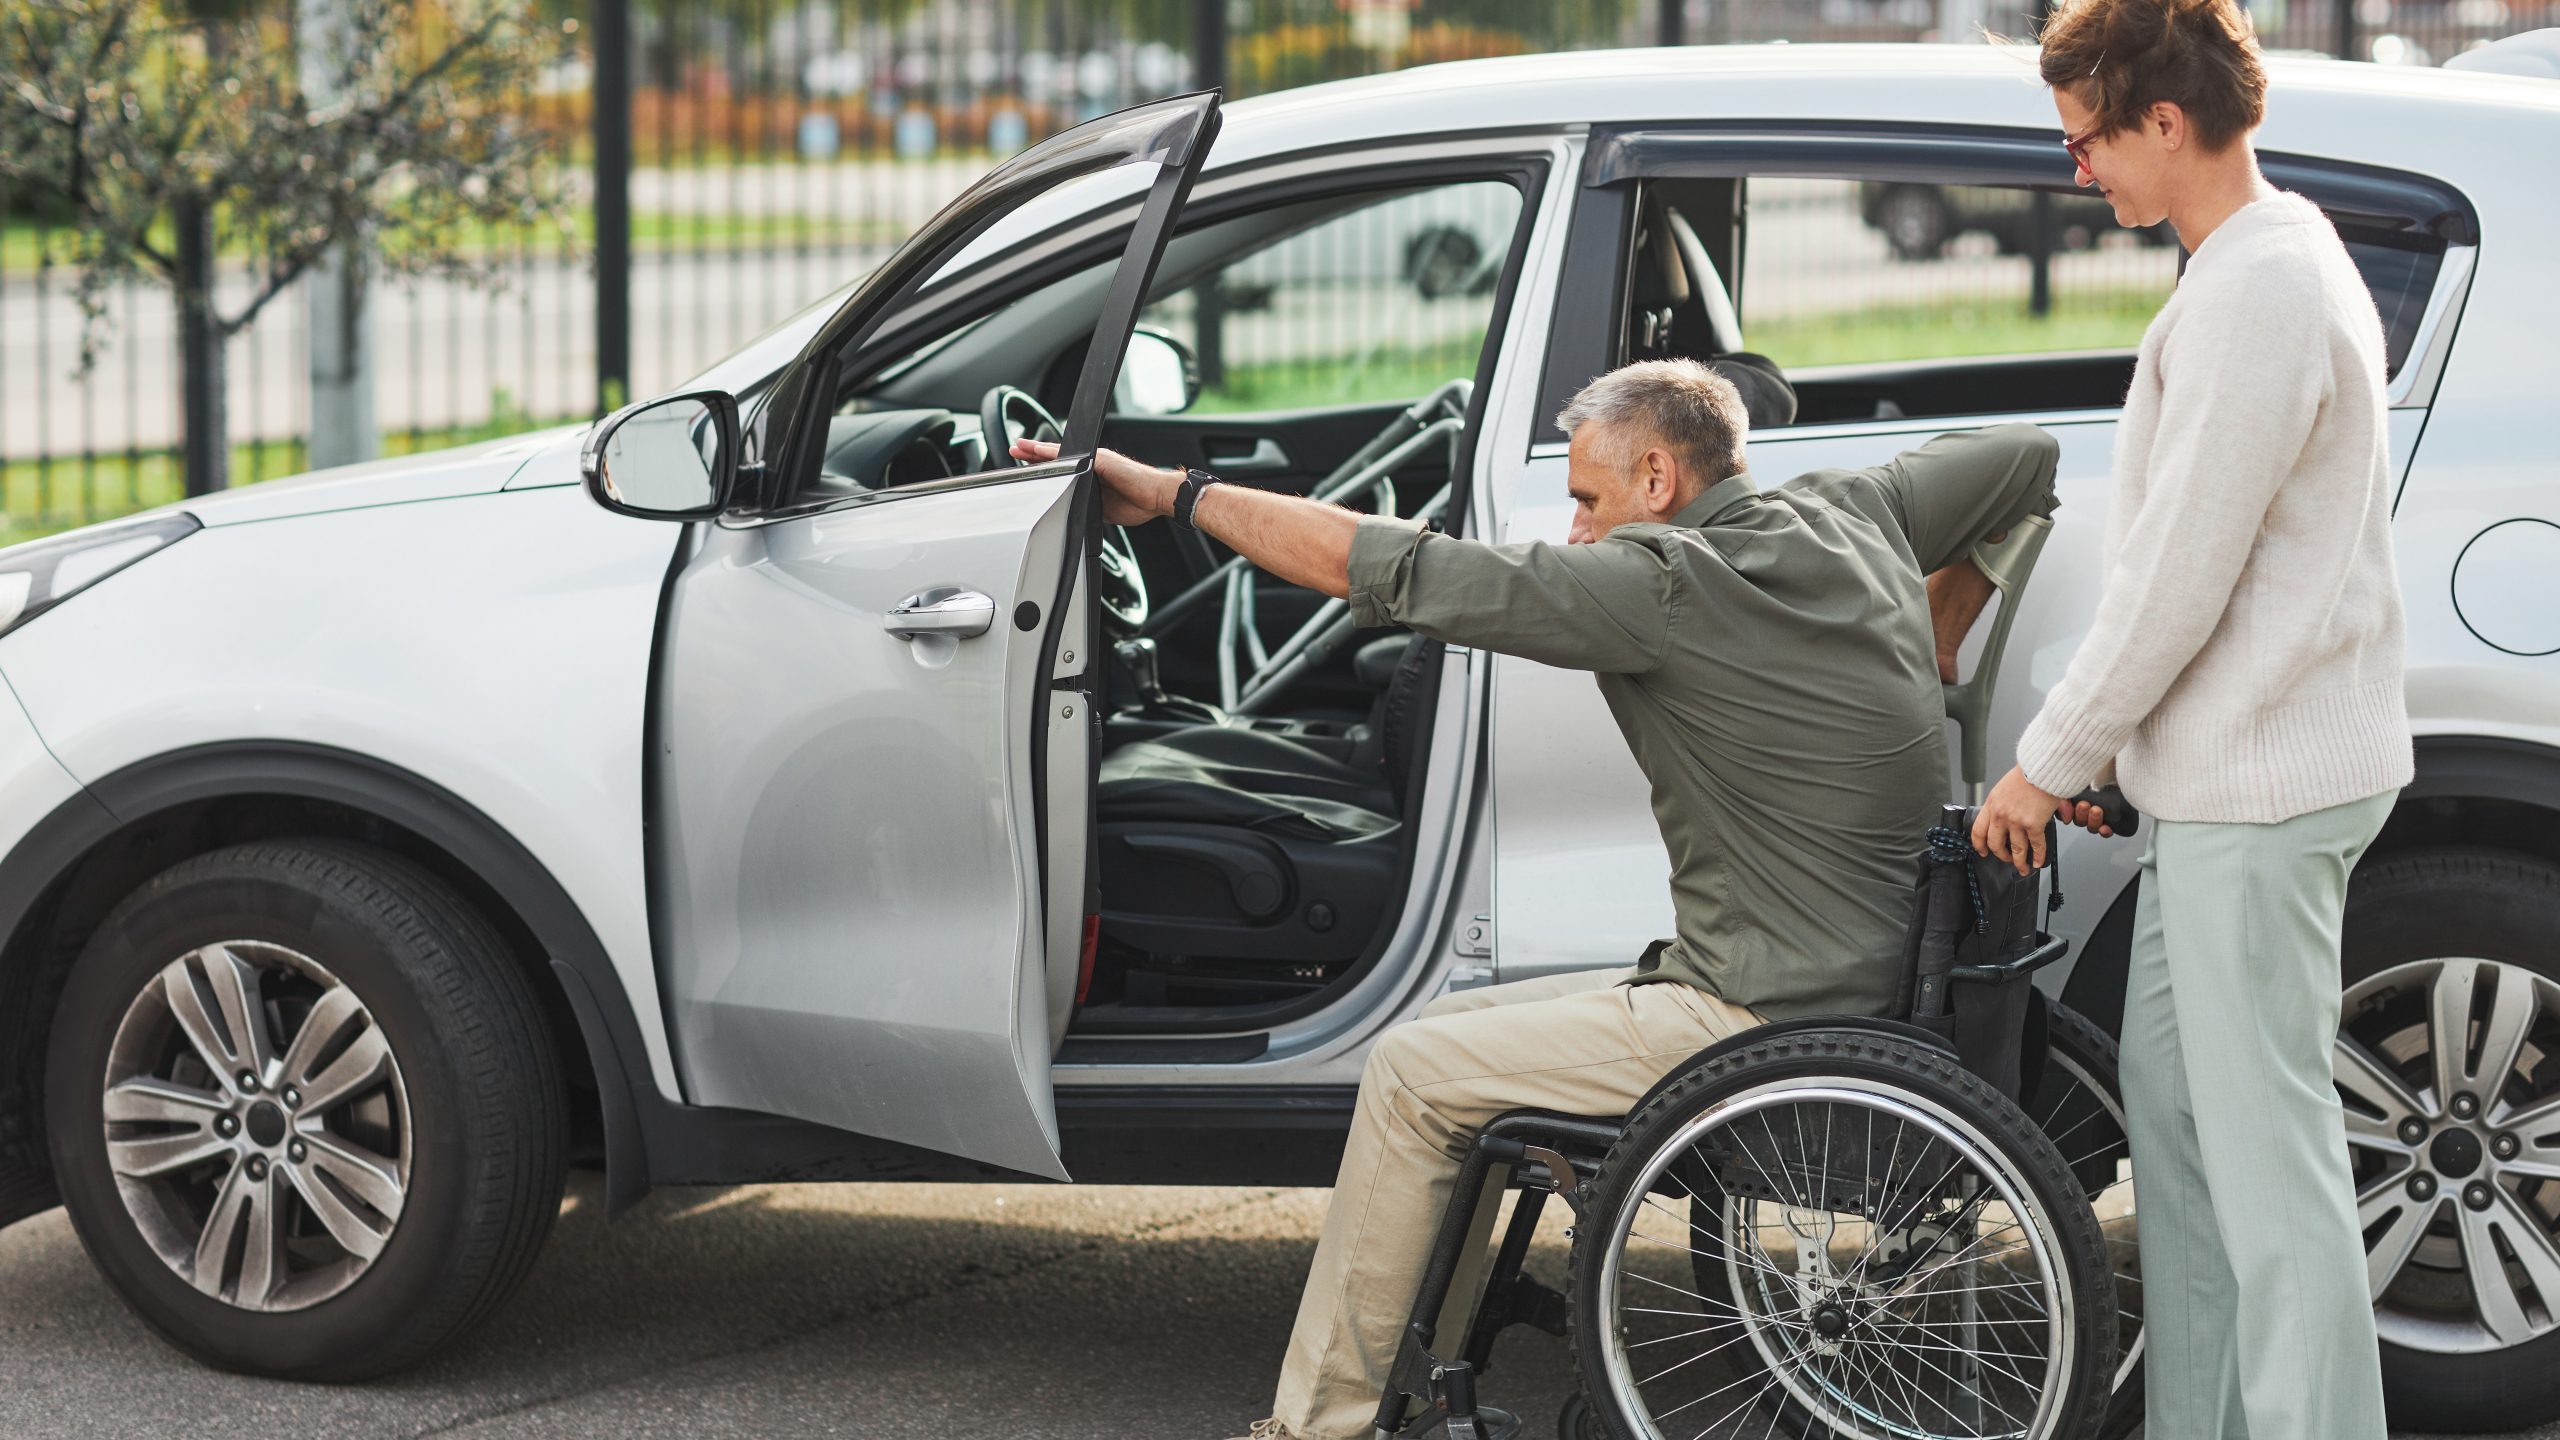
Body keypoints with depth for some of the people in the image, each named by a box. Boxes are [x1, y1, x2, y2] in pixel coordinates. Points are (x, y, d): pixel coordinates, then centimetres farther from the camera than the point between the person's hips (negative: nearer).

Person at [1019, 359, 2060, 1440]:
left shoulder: (1658, 585, -17)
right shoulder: (1852, 517, 8)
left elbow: (1399, 570, -16)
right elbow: (2025, 456, 23)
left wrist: (1174, 492, -8)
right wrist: (1929, 643, 22)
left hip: (1759, 1025, -10)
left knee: (1411, 1074, -1)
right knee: (1449, 1030, 17)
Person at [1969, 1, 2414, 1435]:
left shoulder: (2253, 300, -20)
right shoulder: (2292, 263, 13)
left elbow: (2177, 581, -20)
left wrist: (2049, 763, -9)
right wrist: (2112, 744, 20)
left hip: (2262, 792, -11)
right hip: (2232, 775, 11)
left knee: (2267, 1152, -7)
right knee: (2174, 1101, 17)